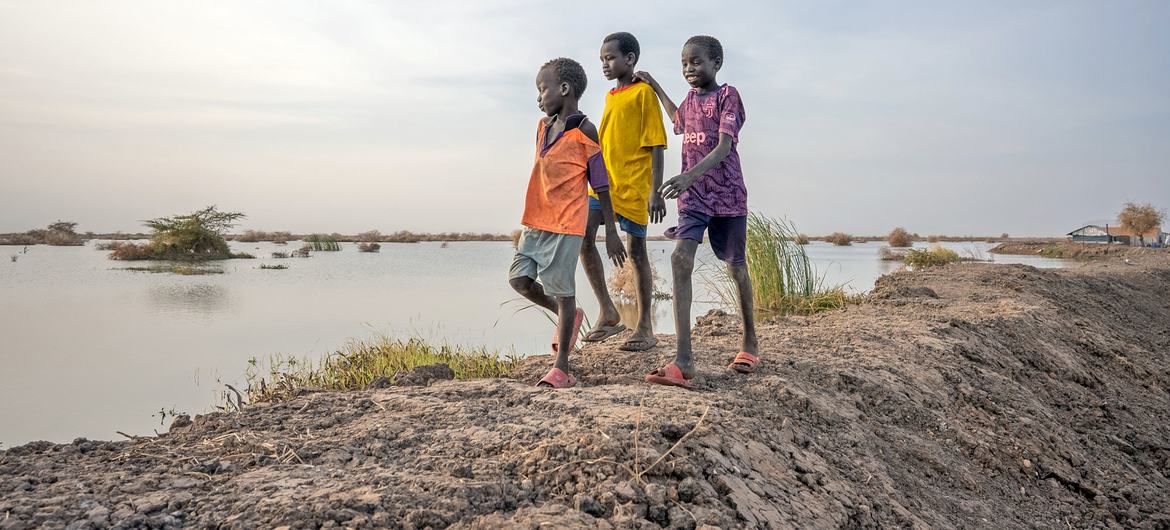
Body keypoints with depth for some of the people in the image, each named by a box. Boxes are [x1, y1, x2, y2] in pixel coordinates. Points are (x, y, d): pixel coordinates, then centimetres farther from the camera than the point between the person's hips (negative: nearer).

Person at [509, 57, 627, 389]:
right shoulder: (543, 127, 13)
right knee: (519, 278, 3)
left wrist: (611, 232, -7)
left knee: (561, 290, -3)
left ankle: (561, 367, 7)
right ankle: (568, 317, 28)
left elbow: (601, 185, -7)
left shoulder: (584, 131, -8)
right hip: (536, 222, 7)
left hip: (566, 224, -7)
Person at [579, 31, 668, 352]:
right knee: (583, 237, -11)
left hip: (633, 187, -6)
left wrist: (655, 192, -15)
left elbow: (656, 146, -9)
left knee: (637, 252, 0)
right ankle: (608, 314, 1)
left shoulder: (643, 92, -4)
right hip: (603, 184, 6)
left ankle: (645, 328, 11)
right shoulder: (610, 96, 17)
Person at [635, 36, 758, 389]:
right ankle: (683, 361, -22)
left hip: (727, 193, -4)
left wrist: (690, 176, -34)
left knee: (736, 265, 9)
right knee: (680, 259, -16)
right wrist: (656, 87, 38)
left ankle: (750, 345, 31)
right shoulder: (690, 99, 14)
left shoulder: (728, 95, -6)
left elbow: (724, 147, -19)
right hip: (693, 196, 5)